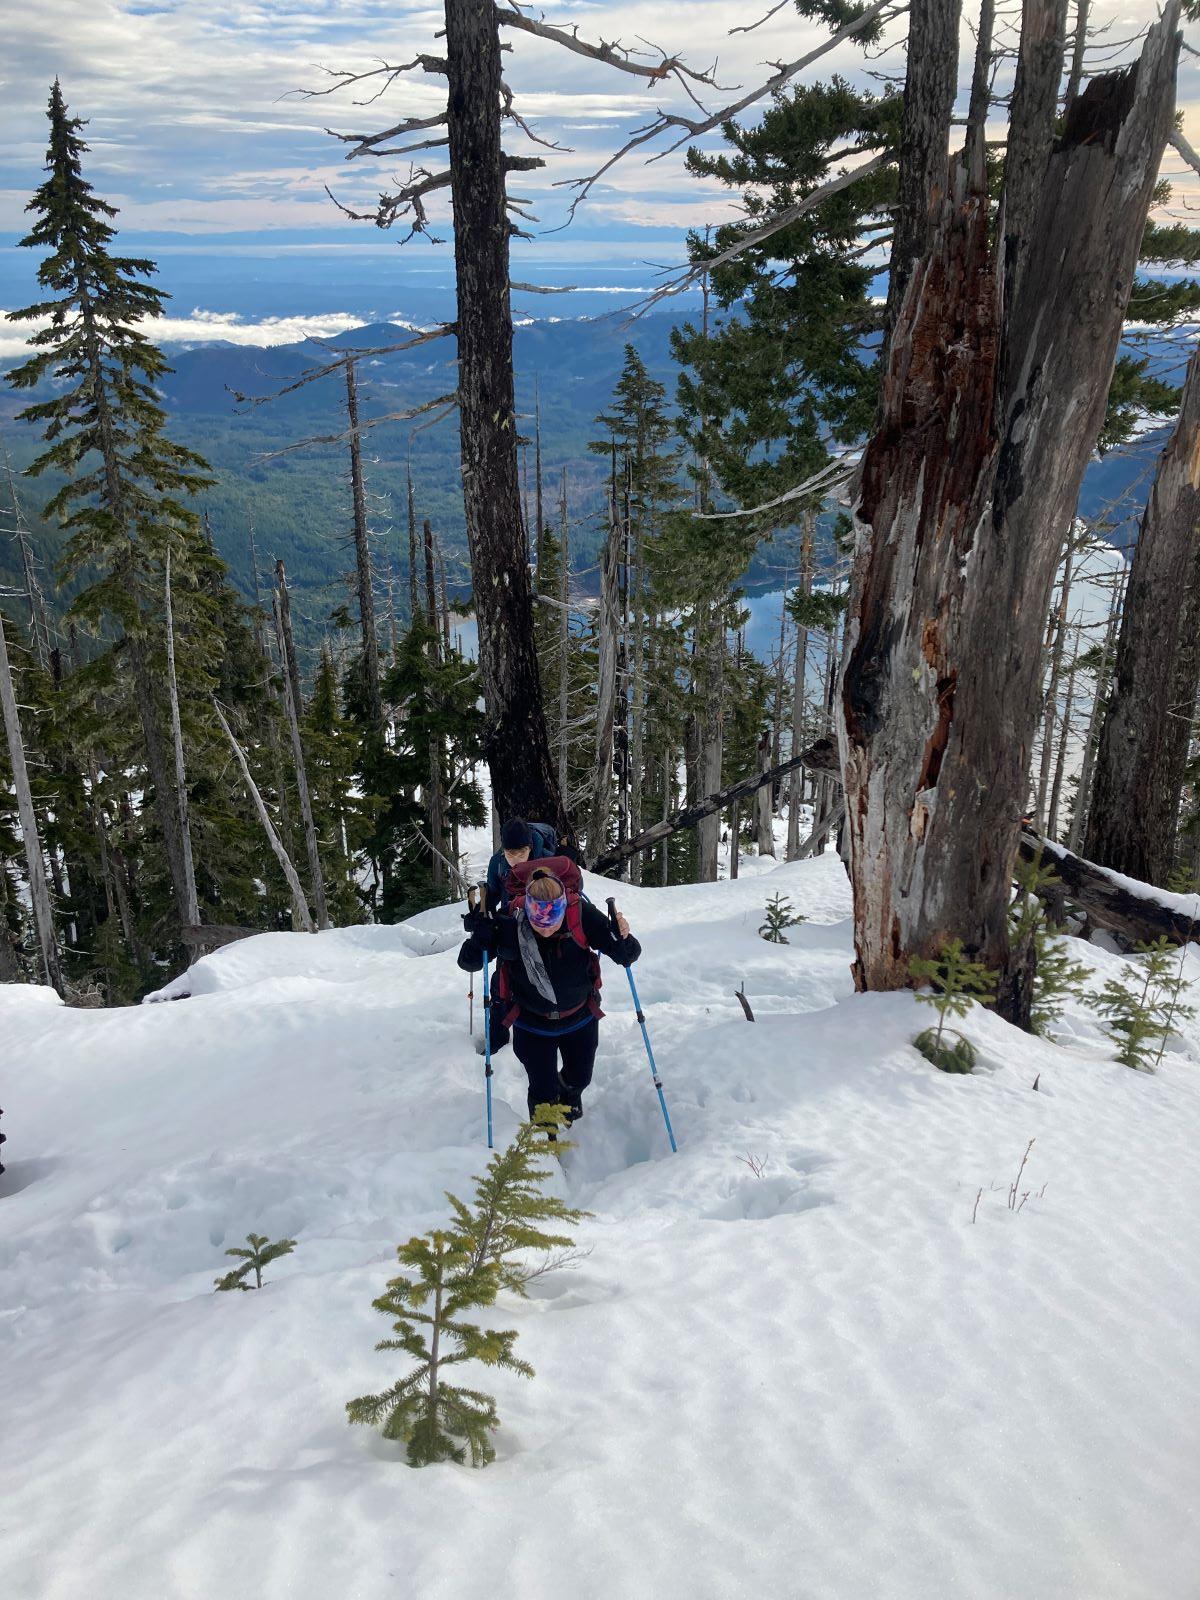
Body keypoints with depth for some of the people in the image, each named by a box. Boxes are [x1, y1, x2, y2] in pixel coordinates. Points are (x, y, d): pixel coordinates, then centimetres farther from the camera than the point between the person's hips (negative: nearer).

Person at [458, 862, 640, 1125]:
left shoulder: (582, 914, -29)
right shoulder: (509, 921, -30)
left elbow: (627, 956, -21)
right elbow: (468, 963, -18)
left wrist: (623, 940, -44)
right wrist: (478, 939, -40)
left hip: (580, 1017, 2)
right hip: (532, 1023, -2)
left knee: (579, 1078, 24)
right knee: (543, 1089, 5)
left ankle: (569, 1098, 60)